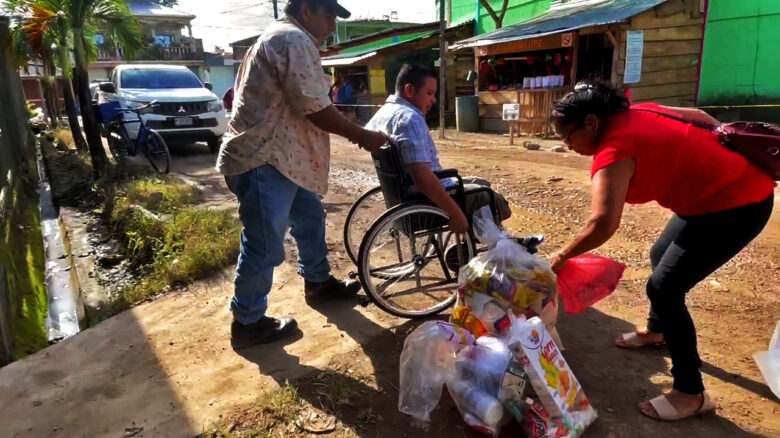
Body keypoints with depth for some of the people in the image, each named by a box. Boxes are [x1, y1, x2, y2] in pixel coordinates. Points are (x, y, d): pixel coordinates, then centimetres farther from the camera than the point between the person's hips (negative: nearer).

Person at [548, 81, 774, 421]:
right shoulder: (634, 113, 0)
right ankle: (656, 330, 45)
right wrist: (725, 154, 25)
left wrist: (563, 257, -23)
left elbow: (603, 225, -38)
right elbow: (698, 116, 12)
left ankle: (691, 393, 5)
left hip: (736, 205, -10)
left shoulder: (613, 150, -26)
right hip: (739, 183, 10)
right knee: (660, 256, 22)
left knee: (664, 289, -8)